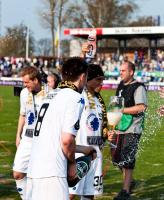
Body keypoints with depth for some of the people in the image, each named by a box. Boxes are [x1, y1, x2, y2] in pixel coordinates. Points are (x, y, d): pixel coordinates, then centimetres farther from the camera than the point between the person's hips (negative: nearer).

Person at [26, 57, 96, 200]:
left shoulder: (55, 97, 19)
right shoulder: (76, 98, -6)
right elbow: (66, 139, -15)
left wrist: (82, 149, 37)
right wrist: (72, 163, 3)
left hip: (33, 170, 9)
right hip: (51, 174, -9)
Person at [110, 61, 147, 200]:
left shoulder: (138, 87, -11)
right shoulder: (121, 86, 14)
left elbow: (141, 107, -22)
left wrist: (122, 110, -21)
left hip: (132, 130, -8)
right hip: (120, 128, 8)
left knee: (127, 159, -8)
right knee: (117, 157, 12)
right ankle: (129, 181, 33)